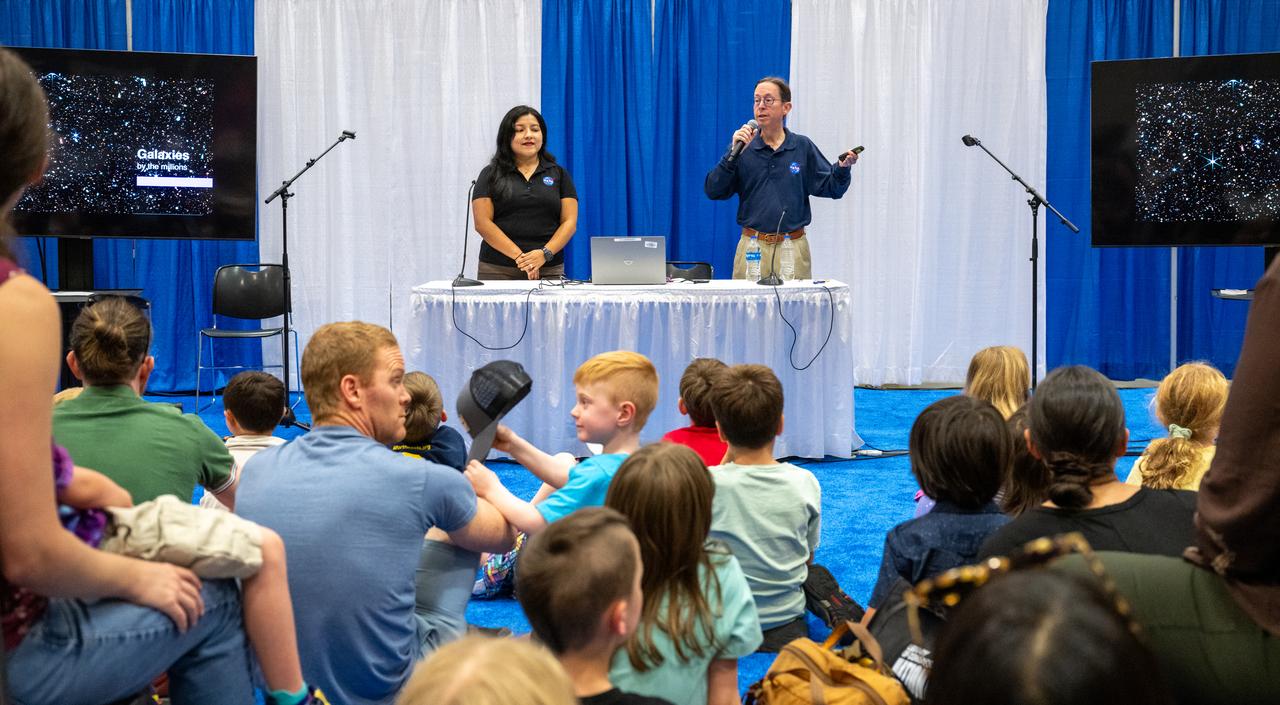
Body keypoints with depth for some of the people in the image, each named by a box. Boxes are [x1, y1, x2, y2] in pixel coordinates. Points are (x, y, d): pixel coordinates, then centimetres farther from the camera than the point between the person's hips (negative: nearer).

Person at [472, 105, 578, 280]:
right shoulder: (490, 175, 8)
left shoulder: (559, 174, 12)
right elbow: (482, 223, -2)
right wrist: (519, 256, -13)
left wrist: (545, 253, -12)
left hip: (549, 270, 1)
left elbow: (569, 222, 5)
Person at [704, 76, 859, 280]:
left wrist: (842, 168, -12)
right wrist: (733, 154, -14)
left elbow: (830, 188, 8)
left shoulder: (802, 147, 7)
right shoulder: (742, 146, 4)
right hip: (752, 246, -1)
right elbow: (713, 192, -4)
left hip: (794, 247, 1)